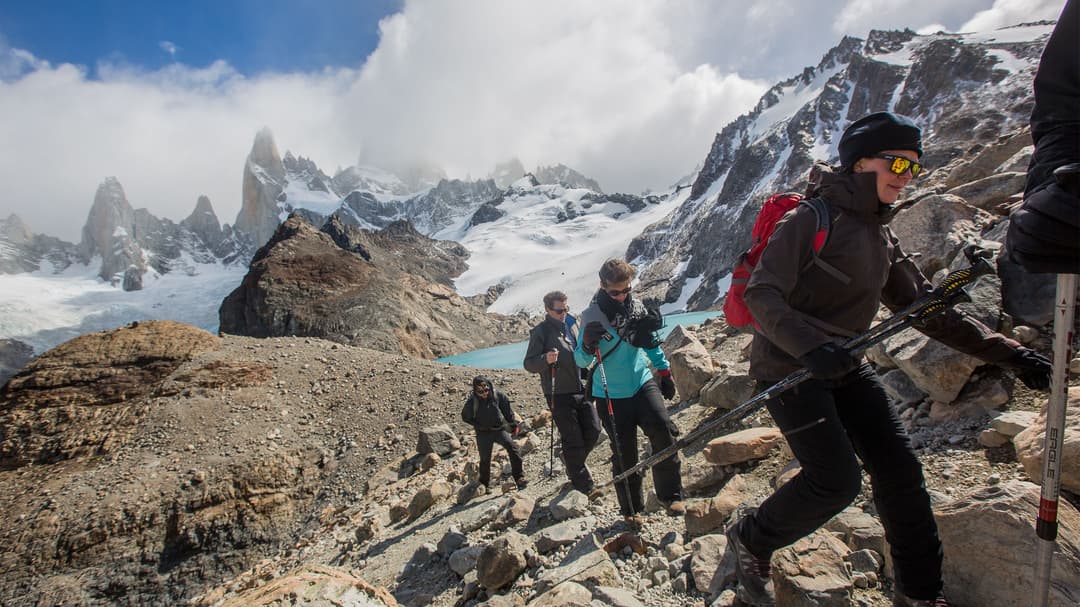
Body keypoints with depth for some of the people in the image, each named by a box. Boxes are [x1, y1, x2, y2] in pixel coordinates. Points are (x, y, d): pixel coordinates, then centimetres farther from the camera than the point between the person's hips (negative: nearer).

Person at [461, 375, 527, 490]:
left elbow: (507, 410, 4)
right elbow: (465, 417, 2)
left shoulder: (498, 395, -10)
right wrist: (479, 425, -5)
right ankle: (484, 484, 29)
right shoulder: (472, 401, -13)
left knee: (513, 448, -19)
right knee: (485, 459, 6)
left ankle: (519, 478, -14)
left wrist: (514, 424, 2)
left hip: (500, 429, 1)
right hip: (483, 433, -1)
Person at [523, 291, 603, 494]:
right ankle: (583, 483, 18)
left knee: (593, 430, 8)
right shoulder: (540, 331, -10)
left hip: (581, 389, 6)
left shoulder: (572, 324, 10)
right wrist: (546, 359, -32)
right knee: (573, 439, 1)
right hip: (559, 394, -6)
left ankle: (575, 464, 34)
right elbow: (528, 364, -13)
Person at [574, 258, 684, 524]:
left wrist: (664, 372, 19)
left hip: (642, 383, 3)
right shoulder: (591, 316, -10)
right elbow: (580, 360, -13)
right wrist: (588, 344, -34)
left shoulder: (637, 307, 2)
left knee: (663, 431, -16)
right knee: (624, 453, 4)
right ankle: (631, 509, 22)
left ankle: (671, 495, 2)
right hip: (611, 395, -3)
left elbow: (651, 342, 17)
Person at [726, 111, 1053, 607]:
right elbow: (761, 294, -22)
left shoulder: (880, 238, 14)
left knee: (899, 469, 4)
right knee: (836, 480, -12)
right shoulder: (811, 219, -13)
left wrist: (1010, 353, 9)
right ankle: (751, 540, 13)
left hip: (845, 366, 8)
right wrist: (809, 346, -38)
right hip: (788, 367, -8)